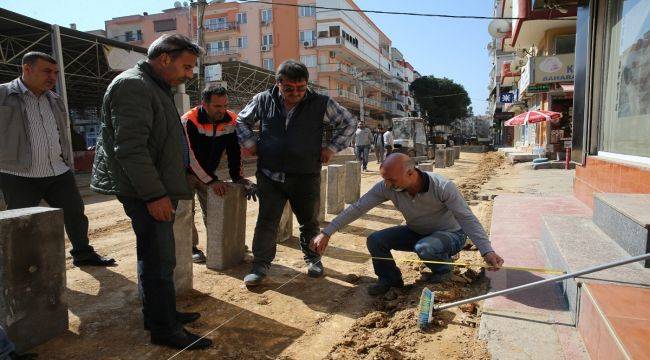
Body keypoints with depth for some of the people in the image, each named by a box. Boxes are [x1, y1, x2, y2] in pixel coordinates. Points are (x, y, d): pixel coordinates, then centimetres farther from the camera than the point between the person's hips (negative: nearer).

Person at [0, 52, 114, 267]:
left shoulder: (54, 100, 14)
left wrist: (69, 166, 20)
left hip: (58, 173, 6)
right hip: (20, 176, -5)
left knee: (76, 213, 10)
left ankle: (83, 254, 26)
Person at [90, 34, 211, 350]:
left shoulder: (155, 87, 18)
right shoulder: (133, 86, -15)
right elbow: (130, 147, -24)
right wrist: (154, 194, -24)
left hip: (157, 188, 10)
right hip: (146, 191, -10)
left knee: (155, 256, 17)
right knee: (159, 259, -5)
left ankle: (158, 314, 30)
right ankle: (164, 329, 6)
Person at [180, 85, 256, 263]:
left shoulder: (231, 120, -14)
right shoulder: (189, 121, -28)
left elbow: (235, 152, -10)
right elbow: (191, 156, -31)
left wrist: (238, 177, -19)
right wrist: (211, 181, -33)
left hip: (209, 173, 4)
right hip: (186, 172, -4)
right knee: (186, 212, -4)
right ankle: (191, 247, 11)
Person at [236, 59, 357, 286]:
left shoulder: (320, 104, -6)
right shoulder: (263, 101, 0)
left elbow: (349, 122, 4)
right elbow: (242, 120, 17)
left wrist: (332, 148, -3)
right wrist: (249, 143, 3)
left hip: (306, 177, 0)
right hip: (270, 176, 1)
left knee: (309, 221, 14)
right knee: (266, 221, 2)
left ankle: (313, 259, 35)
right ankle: (261, 265, 16)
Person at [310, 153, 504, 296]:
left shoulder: (442, 187, -30)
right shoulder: (386, 187, -21)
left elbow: (467, 219, -27)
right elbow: (357, 208, -20)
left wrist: (487, 251, -36)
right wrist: (326, 233, -24)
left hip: (450, 234, -4)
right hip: (415, 232, 4)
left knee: (424, 248, -37)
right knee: (375, 240, -17)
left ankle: (443, 271, -1)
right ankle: (390, 279, 10)